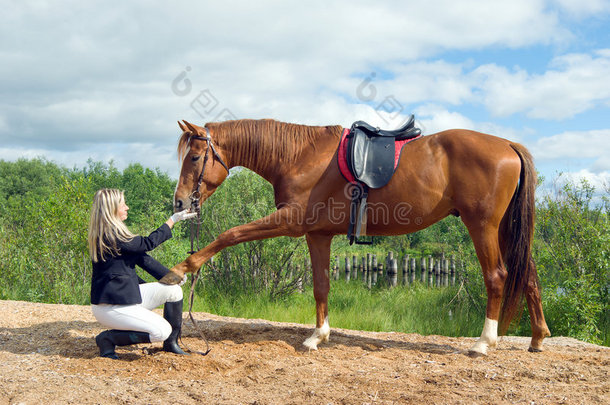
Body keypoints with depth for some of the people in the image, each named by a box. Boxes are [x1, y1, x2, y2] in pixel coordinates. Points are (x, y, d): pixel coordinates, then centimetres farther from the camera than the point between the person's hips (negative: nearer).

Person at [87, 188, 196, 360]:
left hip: (129, 294, 10)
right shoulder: (110, 235, -22)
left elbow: (142, 258, 11)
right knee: (162, 331, -17)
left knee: (173, 289, 3)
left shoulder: (116, 232, 10)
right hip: (110, 306, -10)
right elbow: (147, 243, -16)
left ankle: (171, 344, 15)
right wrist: (173, 219, -8)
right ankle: (108, 338, -1)